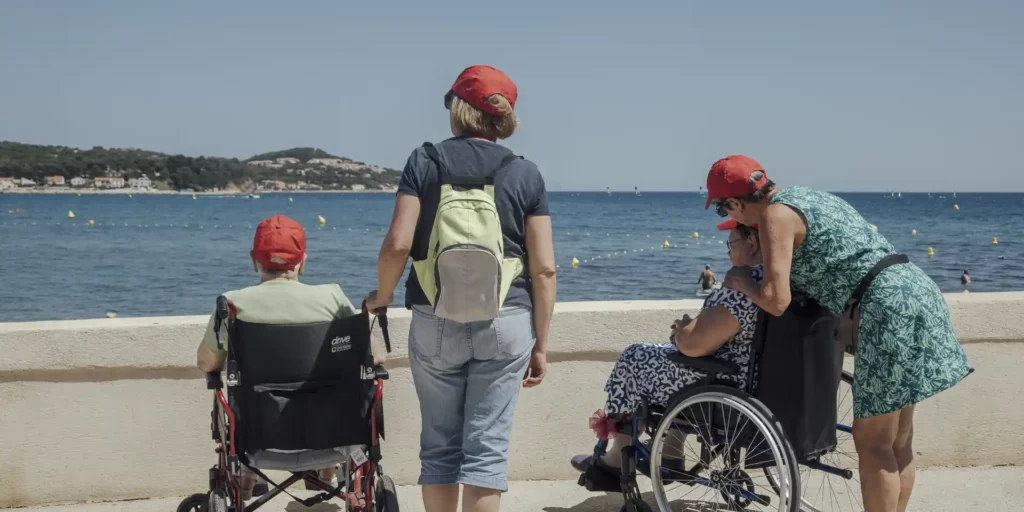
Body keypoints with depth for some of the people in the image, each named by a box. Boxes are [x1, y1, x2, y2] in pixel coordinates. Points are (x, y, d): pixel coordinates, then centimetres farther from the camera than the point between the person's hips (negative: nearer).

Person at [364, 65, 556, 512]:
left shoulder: (424, 162, 0)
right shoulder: (525, 173, 2)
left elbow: (398, 243, -10)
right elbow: (544, 268, -1)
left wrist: (381, 296, 8)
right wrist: (541, 344, 6)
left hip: (436, 320, 0)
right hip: (505, 323, 0)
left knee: (439, 444, 11)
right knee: (487, 445, 2)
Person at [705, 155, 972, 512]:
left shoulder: (775, 215, -9)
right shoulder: (805, 195, 19)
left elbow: (776, 301, -17)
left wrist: (740, 282, 3)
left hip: (889, 305, -10)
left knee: (872, 443, -2)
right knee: (897, 440, 16)